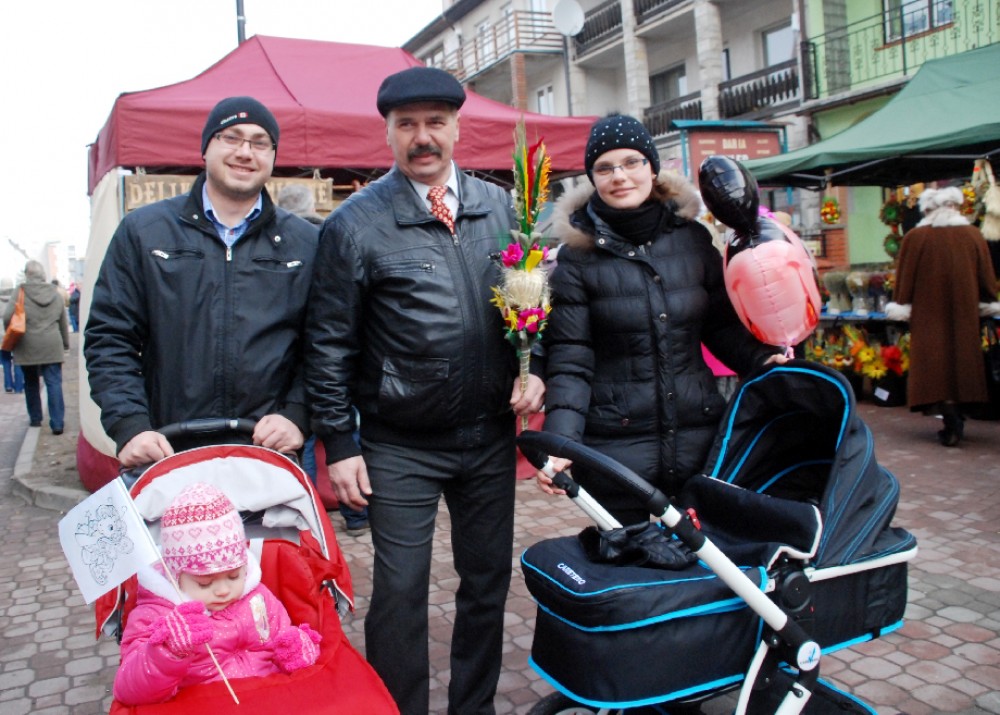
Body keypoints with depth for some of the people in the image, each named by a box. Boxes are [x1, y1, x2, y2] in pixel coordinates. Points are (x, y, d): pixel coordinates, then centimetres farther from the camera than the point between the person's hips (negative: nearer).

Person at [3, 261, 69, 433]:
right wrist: (65, 343, 21)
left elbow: (8, 317, -11)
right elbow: (63, 322, 11)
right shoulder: (55, 293, 5)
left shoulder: (20, 292, -6)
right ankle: (57, 423, -5)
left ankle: (35, 418, 28)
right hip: (52, 347, 1)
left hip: (27, 347, -1)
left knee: (31, 383, 16)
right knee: (54, 383, 0)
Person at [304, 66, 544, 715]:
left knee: (489, 584, 16)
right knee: (400, 595, 3)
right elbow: (330, 345, -6)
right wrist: (339, 444, -7)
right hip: (400, 448, -4)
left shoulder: (499, 207, 5)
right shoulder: (356, 224, -8)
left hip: (490, 436, 5)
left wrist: (534, 369, -2)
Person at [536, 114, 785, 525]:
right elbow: (569, 361, -8)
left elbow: (723, 326, 12)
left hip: (700, 437, 3)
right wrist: (561, 443, -18)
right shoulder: (578, 255, -4)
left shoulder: (693, 238, 4)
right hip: (615, 445, -2)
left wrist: (762, 358, -6)